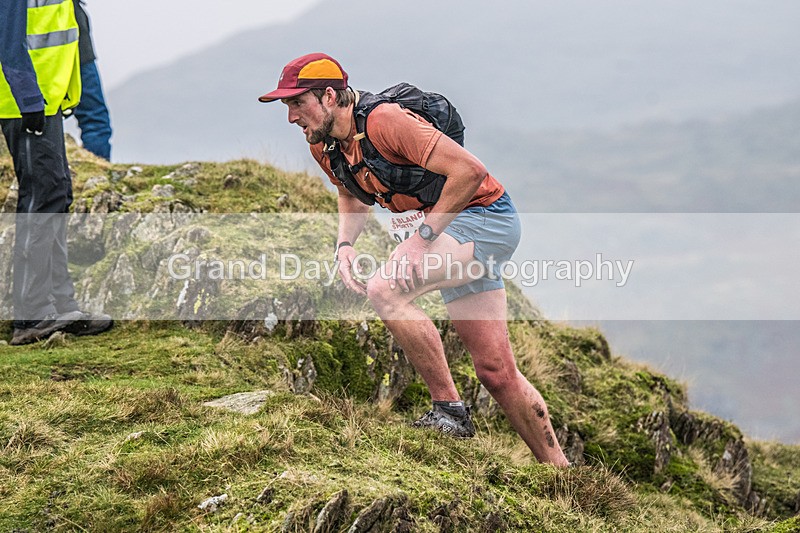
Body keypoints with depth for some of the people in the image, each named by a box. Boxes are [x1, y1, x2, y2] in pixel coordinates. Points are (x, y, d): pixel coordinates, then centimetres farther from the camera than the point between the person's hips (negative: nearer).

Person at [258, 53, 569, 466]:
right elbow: (352, 198, 21)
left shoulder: (384, 121, -25)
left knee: (385, 291, -28)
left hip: (485, 216, -9)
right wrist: (345, 244, 1)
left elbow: (469, 170, -28)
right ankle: (558, 469, 18)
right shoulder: (323, 145, 1)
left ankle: (448, 408, -18)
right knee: (494, 371, 8)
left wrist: (425, 236, -25)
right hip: (451, 227, 9)